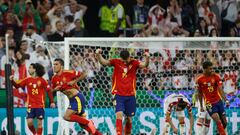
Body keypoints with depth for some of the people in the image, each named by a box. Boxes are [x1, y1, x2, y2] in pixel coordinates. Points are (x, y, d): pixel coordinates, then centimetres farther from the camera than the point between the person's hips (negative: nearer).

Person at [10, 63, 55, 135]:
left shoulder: (42, 80, -3)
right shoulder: (27, 80, 4)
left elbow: (48, 91, 1)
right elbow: (17, 85, 0)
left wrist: (52, 102, -1)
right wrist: (12, 80, -18)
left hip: (40, 105, -2)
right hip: (30, 105, 2)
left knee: (39, 122, -1)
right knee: (29, 122, -6)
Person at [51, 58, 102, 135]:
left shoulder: (67, 73, -12)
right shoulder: (54, 79, 7)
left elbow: (84, 74, -12)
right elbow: (52, 90, 17)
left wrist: (74, 81, -19)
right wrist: (55, 89, -5)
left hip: (77, 98, -8)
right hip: (72, 100, 8)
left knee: (67, 117, -20)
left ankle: (88, 123, -11)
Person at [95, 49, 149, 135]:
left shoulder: (134, 63, 0)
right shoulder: (116, 62, -1)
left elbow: (144, 65, -13)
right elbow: (103, 62, -9)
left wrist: (147, 58, -33)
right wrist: (98, 55, -28)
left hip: (130, 95, 2)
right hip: (118, 94, -2)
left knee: (129, 118, 9)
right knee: (119, 115, -19)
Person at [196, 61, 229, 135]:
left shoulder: (216, 76, -6)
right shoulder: (199, 80, -8)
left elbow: (220, 90, -11)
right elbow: (200, 93, 4)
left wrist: (226, 100, -24)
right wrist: (201, 106, 6)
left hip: (219, 101, 3)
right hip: (210, 104, -3)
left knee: (224, 122, 6)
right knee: (218, 122, -17)